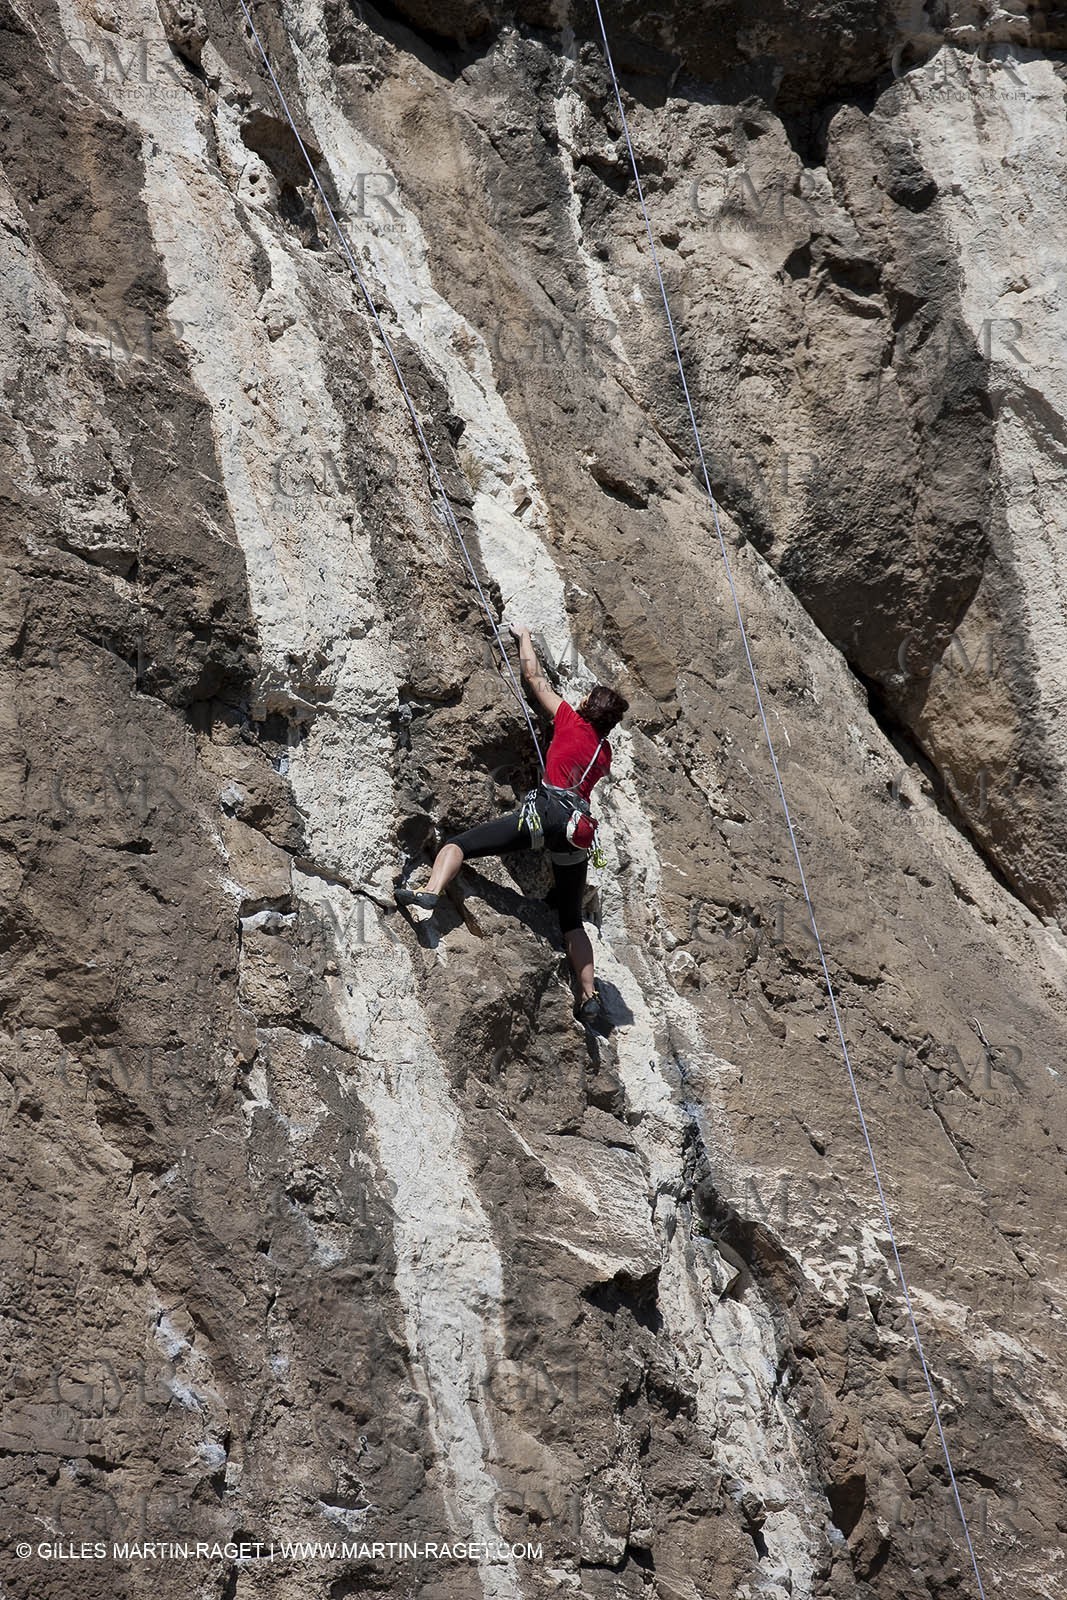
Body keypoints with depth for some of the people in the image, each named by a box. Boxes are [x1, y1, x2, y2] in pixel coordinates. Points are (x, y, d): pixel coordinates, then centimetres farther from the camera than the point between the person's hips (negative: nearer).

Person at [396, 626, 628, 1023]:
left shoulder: (572, 721, 11)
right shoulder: (605, 752, 24)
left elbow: (535, 678, 20)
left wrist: (524, 637, 37)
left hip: (547, 809, -6)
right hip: (579, 830, 6)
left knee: (456, 845, -10)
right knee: (571, 920, 16)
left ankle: (432, 891, -38)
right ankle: (589, 995, 8)